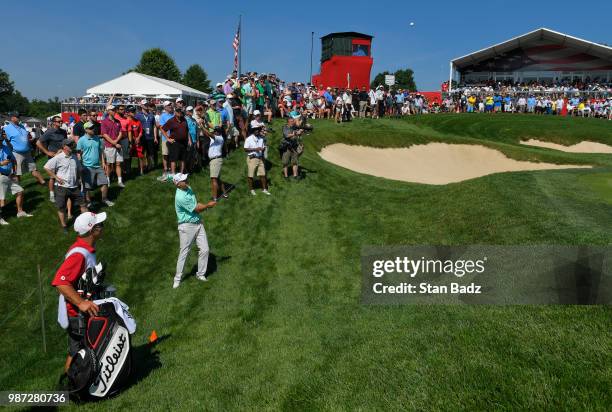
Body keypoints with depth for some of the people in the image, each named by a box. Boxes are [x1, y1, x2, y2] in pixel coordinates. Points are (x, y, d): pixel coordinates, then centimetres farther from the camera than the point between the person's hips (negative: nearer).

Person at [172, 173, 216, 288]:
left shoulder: (188, 188, 5)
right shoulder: (180, 197, -23)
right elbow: (196, 209, -15)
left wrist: (204, 206, -3)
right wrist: (208, 205, -1)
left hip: (198, 223, 8)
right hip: (187, 226, -8)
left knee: (204, 250, 6)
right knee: (184, 253, 1)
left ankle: (201, 274, 20)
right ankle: (177, 278, 14)